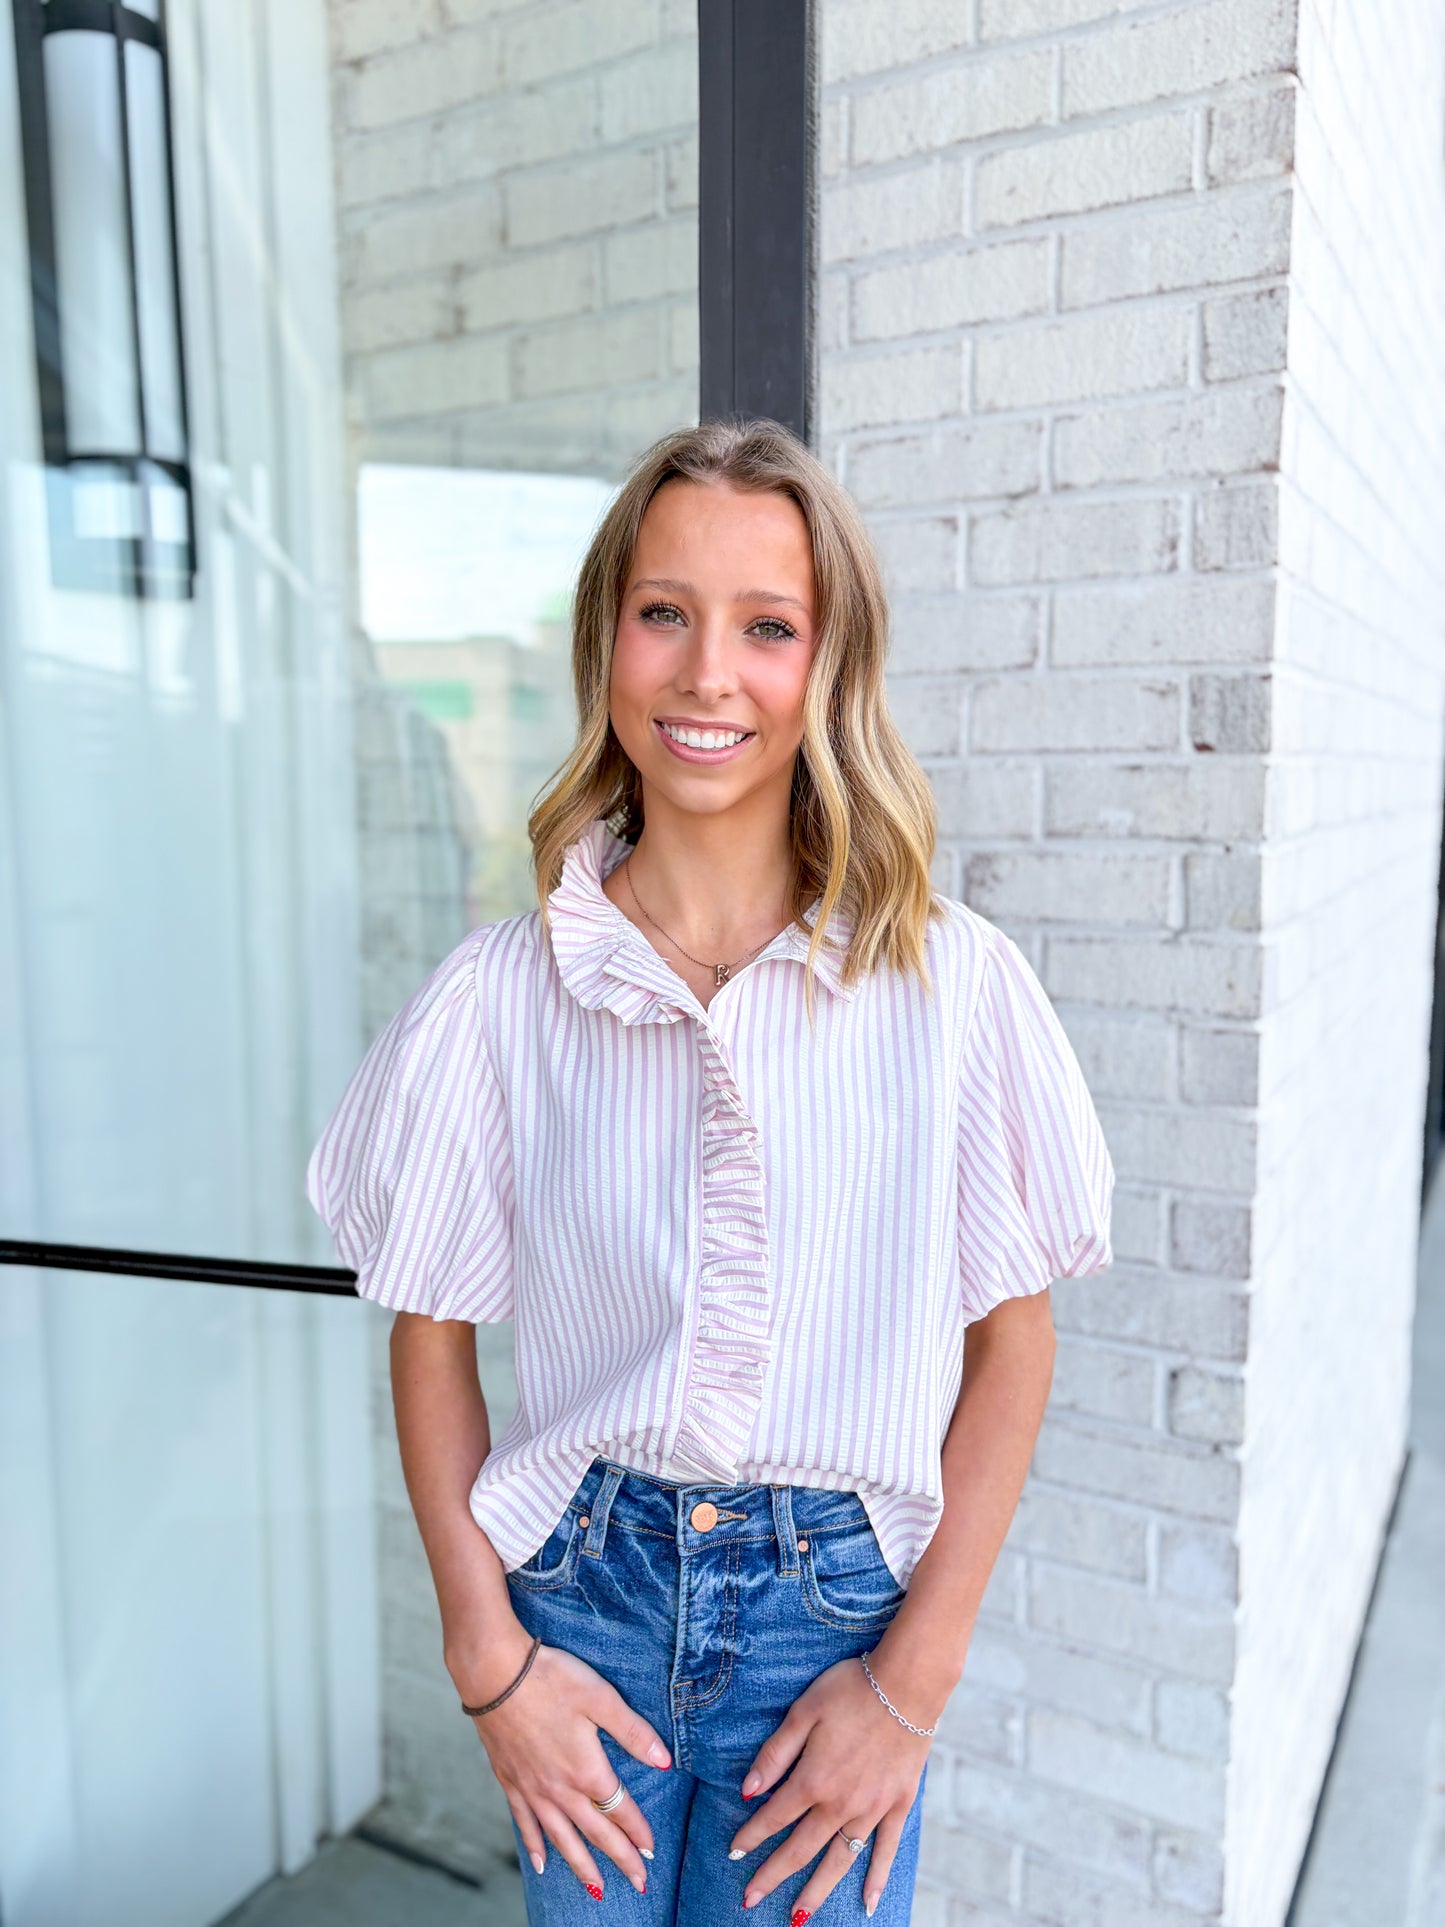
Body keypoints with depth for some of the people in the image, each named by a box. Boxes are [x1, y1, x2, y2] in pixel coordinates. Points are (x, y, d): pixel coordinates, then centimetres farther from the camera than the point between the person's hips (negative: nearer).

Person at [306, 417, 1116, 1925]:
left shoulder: (953, 983, -12)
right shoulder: (495, 996, -9)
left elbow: (1014, 1340, -5)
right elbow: (432, 1334, 0)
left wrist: (914, 1679, -5)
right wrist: (487, 1653, -3)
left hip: (835, 1608, 0)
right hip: (581, 1586, 1)